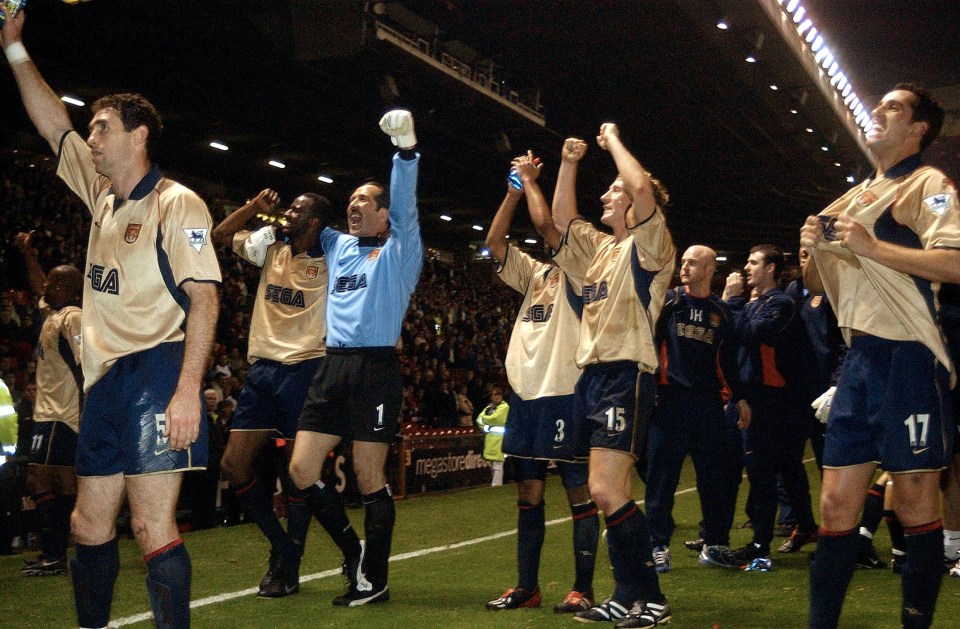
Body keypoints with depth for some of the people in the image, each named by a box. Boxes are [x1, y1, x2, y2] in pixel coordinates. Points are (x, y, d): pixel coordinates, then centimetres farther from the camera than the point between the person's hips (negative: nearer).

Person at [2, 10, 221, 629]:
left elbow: (203, 297, -13)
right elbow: (55, 123, 26)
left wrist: (188, 389, -22)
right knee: (90, 524, 11)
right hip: (106, 379, 8)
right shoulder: (103, 197, 18)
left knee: (152, 525, -13)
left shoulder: (176, 202, -5)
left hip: (157, 372, -8)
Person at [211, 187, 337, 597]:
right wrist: (255, 206, 11)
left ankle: (288, 566, 12)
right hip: (261, 368, 6)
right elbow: (219, 235, 21)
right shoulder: (271, 246, 12)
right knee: (233, 464, 2)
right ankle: (282, 544, 18)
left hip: (303, 369, -6)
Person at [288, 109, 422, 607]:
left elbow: (405, 205, -13)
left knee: (370, 479, -5)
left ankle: (373, 578, 8)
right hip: (333, 366, 6)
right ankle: (355, 551, 21)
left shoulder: (399, 250, 4)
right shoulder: (337, 245, 21)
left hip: (376, 369, -6)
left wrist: (406, 149, -27)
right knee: (301, 470, 2)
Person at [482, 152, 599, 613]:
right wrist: (514, 190, 8)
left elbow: (545, 221, -14)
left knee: (579, 493, -1)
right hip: (525, 394, 7)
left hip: (563, 394, -7)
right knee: (528, 493, 10)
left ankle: (582, 589, 4)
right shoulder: (534, 272, 19)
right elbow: (494, 241, 12)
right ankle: (526, 587, 18)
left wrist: (531, 179, 0)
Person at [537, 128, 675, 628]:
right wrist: (568, 163, 19)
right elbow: (560, 220, 28)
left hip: (625, 376, -9)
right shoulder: (600, 247, 20)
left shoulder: (648, 242, -2)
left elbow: (644, 189, -19)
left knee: (605, 490, -17)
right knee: (613, 494, 9)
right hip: (591, 376, 9)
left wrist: (613, 139, -5)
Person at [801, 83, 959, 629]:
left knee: (916, 501, -1)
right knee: (837, 503, 6)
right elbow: (820, 284, 26)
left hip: (908, 356, -7)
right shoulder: (856, 197, 21)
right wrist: (814, 251, 6)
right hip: (859, 358, 7)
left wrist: (871, 246, -17)